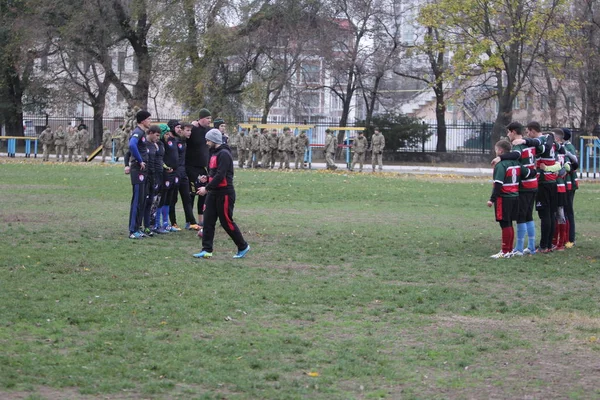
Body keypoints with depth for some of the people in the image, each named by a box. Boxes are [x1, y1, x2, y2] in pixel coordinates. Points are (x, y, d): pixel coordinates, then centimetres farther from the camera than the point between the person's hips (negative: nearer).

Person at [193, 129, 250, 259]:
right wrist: (207, 178, 4)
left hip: (224, 193, -9)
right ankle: (207, 250, 3)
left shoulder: (224, 154, -16)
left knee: (226, 221, -2)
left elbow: (220, 175, -23)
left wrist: (207, 188, -21)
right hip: (213, 193, 9)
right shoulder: (214, 153, 14)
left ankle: (243, 247, 13)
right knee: (208, 221, 2)